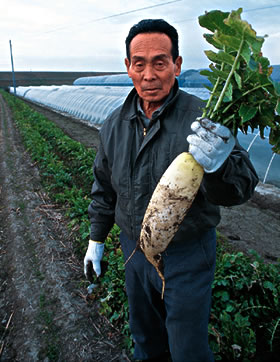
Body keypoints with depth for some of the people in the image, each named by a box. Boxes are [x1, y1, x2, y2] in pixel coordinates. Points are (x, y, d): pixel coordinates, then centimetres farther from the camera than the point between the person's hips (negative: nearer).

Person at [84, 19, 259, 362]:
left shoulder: (204, 119, -19)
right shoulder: (115, 124, -3)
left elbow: (240, 187, -27)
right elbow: (104, 187, 8)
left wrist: (219, 165, -49)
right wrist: (96, 237, 11)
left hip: (187, 255, -4)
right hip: (134, 248, 5)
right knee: (144, 332, 29)